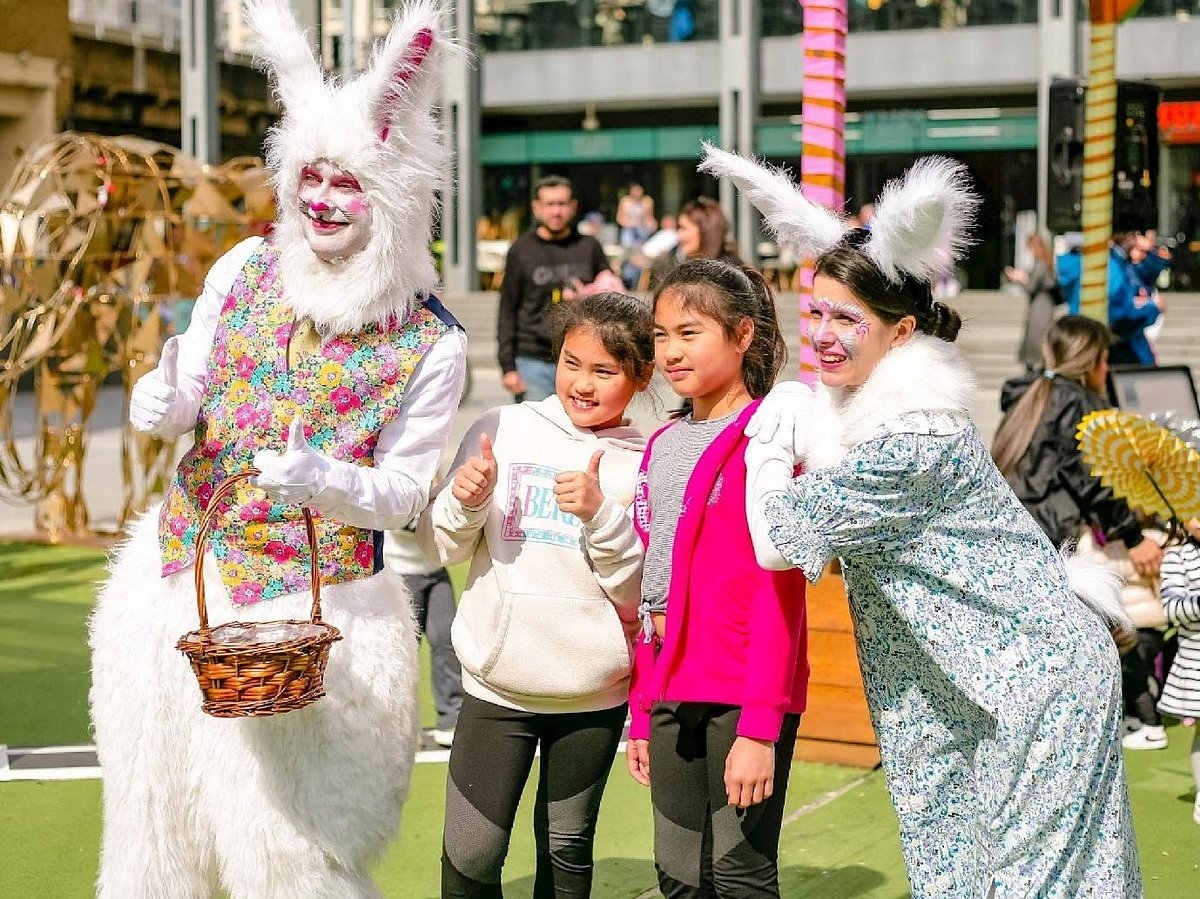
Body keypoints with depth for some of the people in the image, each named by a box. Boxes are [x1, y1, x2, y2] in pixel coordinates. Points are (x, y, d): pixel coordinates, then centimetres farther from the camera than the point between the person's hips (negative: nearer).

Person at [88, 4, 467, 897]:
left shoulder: (431, 342, -9)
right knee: (156, 806, 15)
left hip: (317, 604, -4)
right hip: (179, 579, 4)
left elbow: (403, 489, -7)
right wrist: (163, 403, -16)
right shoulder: (246, 271, 1)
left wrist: (325, 481, -27)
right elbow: (187, 384, 8)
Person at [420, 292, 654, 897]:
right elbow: (441, 548, 3)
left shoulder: (643, 465, -1)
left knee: (566, 848, 12)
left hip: (594, 693, 0)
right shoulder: (502, 431, 1)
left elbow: (638, 592, -6)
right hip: (498, 683, 0)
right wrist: (465, 501, -17)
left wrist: (601, 515, -21)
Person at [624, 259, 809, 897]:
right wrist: (641, 715, 16)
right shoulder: (662, 446, 15)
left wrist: (760, 727, -19)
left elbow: (779, 590, -14)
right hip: (672, 696, 7)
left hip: (744, 694, -7)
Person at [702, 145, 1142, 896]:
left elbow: (777, 540, -21)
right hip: (964, 693, 9)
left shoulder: (912, 443, -25)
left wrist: (770, 439, -8)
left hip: (1036, 688, -9)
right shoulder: (858, 405, 3)